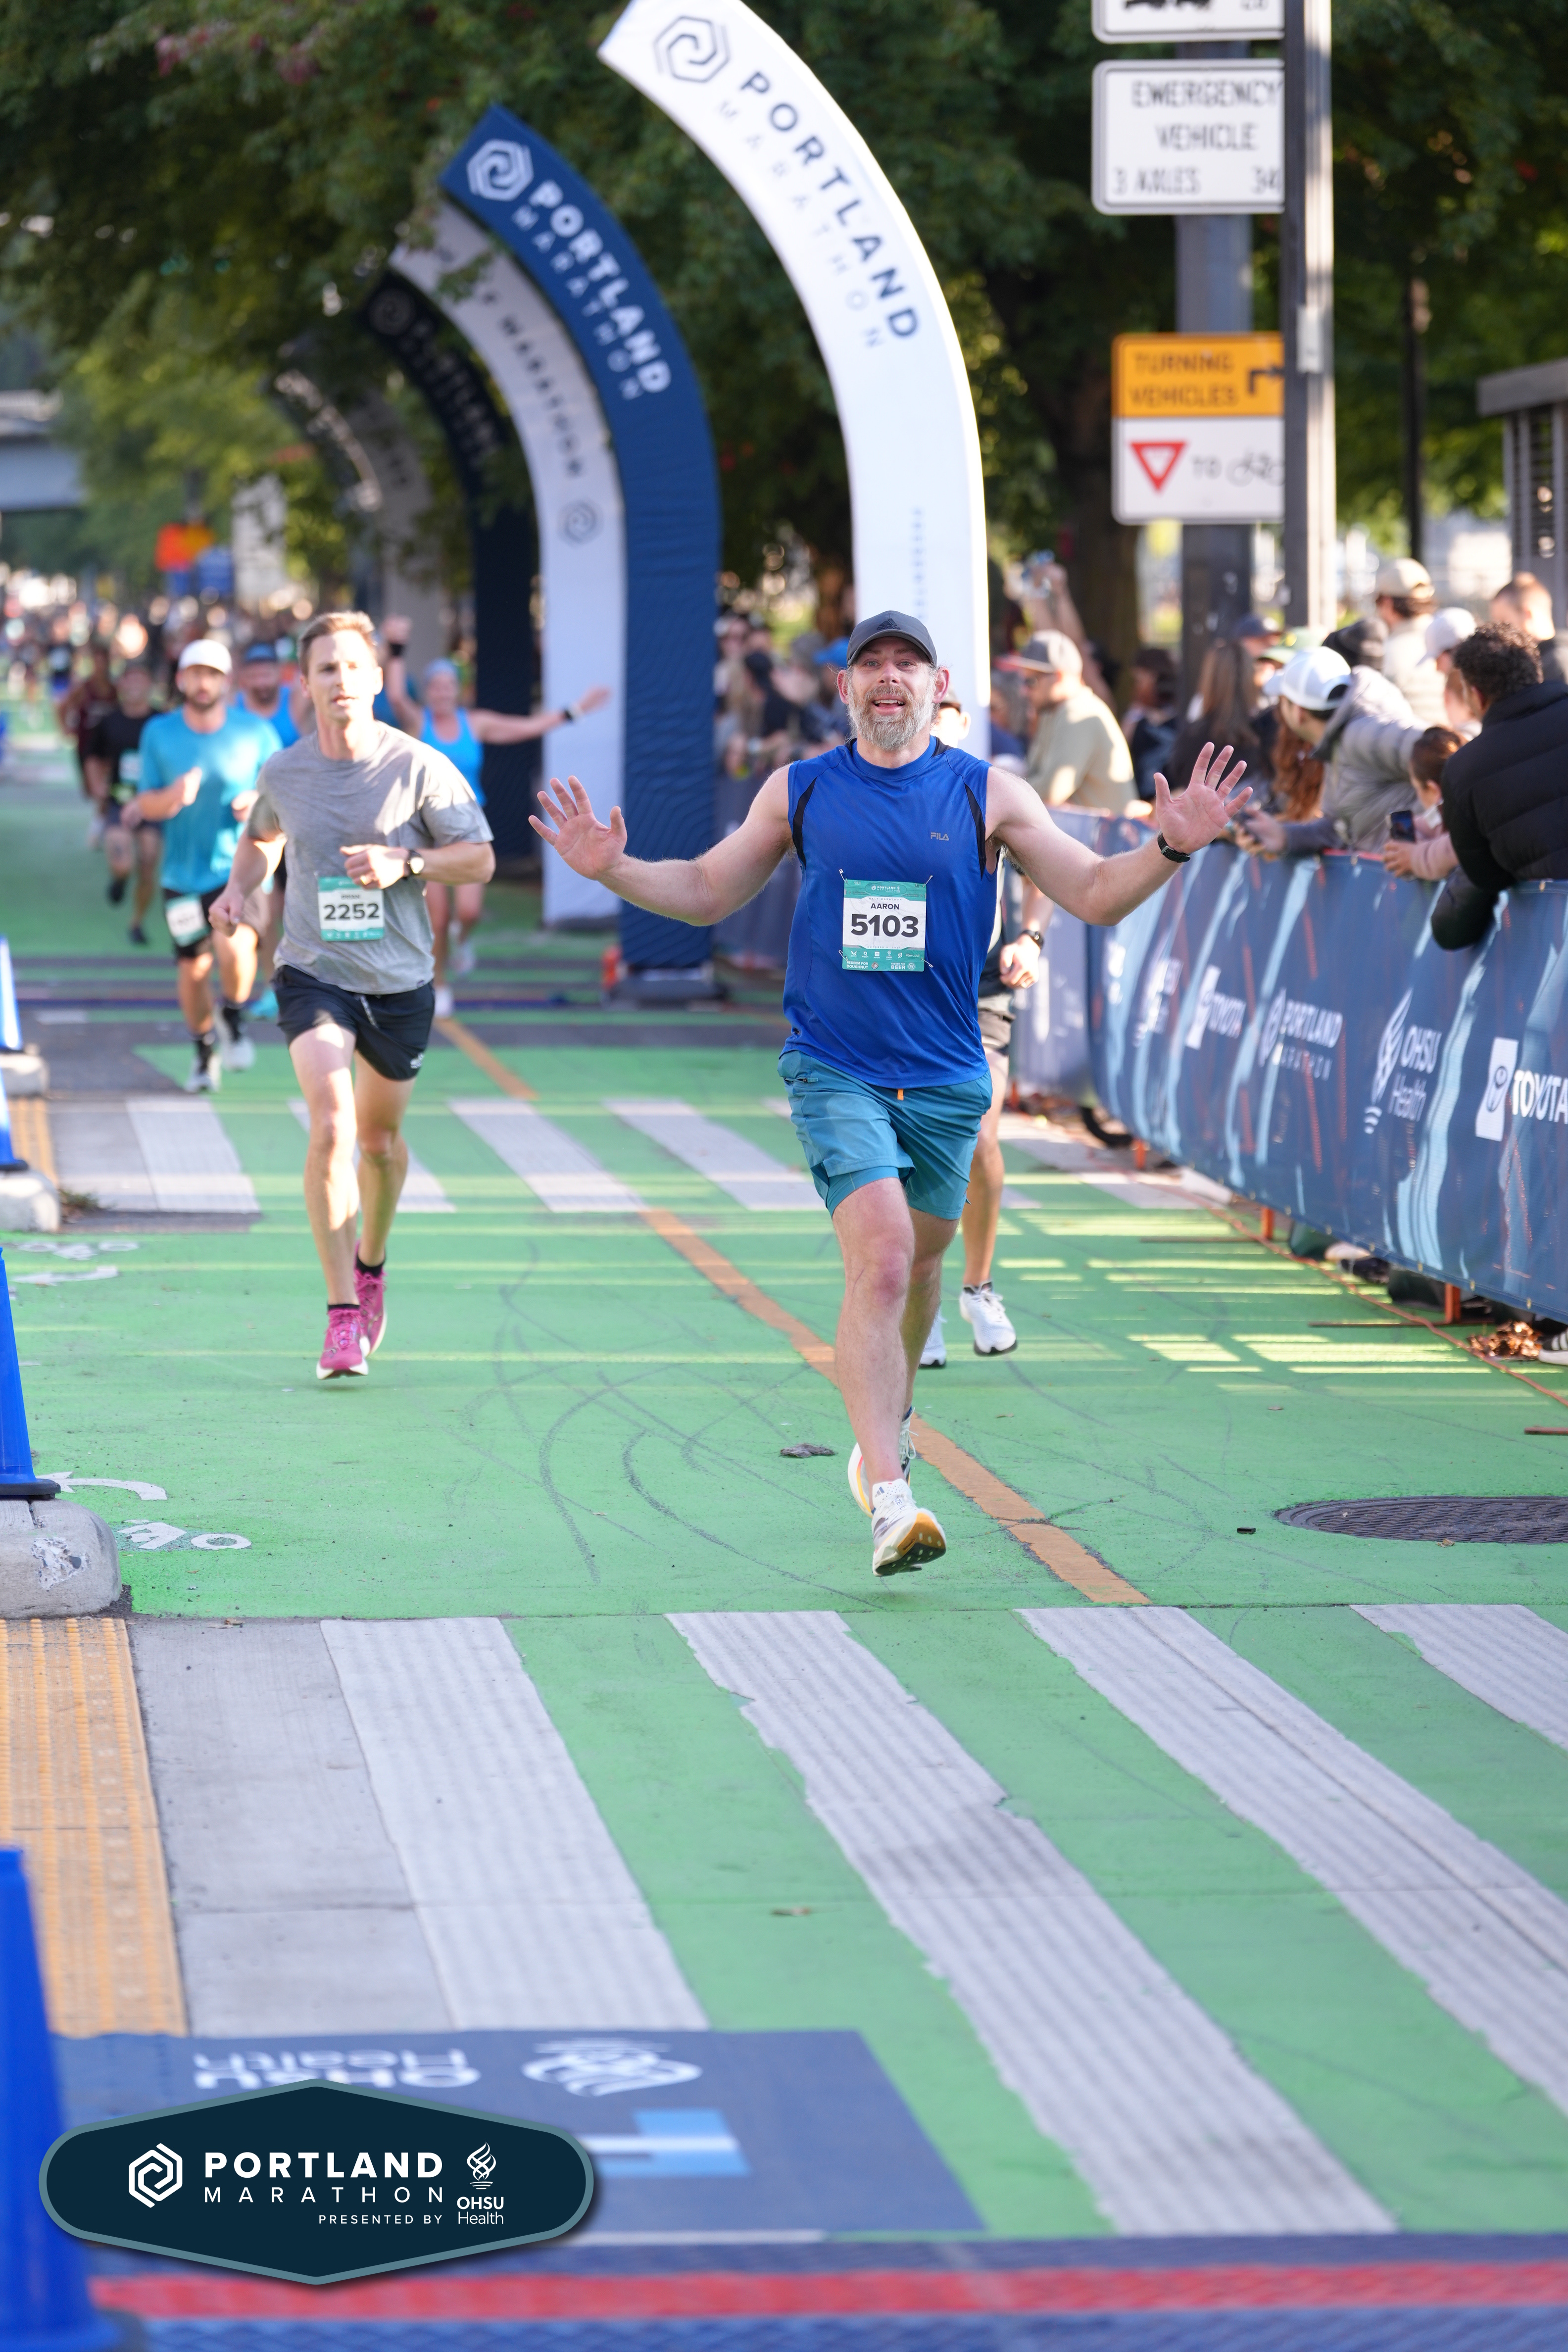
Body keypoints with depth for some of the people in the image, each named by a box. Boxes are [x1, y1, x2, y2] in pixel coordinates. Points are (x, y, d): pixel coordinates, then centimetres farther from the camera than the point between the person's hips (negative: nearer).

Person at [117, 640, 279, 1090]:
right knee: (193, 970, 7)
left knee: (235, 945, -27)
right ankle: (204, 1053, 30)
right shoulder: (159, 734, 1)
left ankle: (234, 1020, 0)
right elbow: (144, 803, 2)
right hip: (184, 872, 2)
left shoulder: (256, 733, -2)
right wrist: (171, 798, -20)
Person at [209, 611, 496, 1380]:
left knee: (380, 1137, 16)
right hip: (313, 972, 0)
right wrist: (239, 887, 1)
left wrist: (404, 863, -19)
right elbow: (261, 839, 21)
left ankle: (371, 1261, 46)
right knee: (331, 1126, -18)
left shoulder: (420, 767, -8)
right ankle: (342, 1315, -15)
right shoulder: (283, 773, 0)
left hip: (400, 982, 0)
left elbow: (479, 857, -4)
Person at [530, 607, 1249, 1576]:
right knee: (880, 1259, -18)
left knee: (921, 1260, 15)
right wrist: (612, 869, 0)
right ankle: (890, 1499, -23)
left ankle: (887, 1424, 45)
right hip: (835, 1070, -2)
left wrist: (1170, 849, -16)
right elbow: (706, 892, 15)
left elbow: (1094, 894, 1)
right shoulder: (800, 793, 3)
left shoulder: (987, 795, 1)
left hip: (945, 1077, 2)